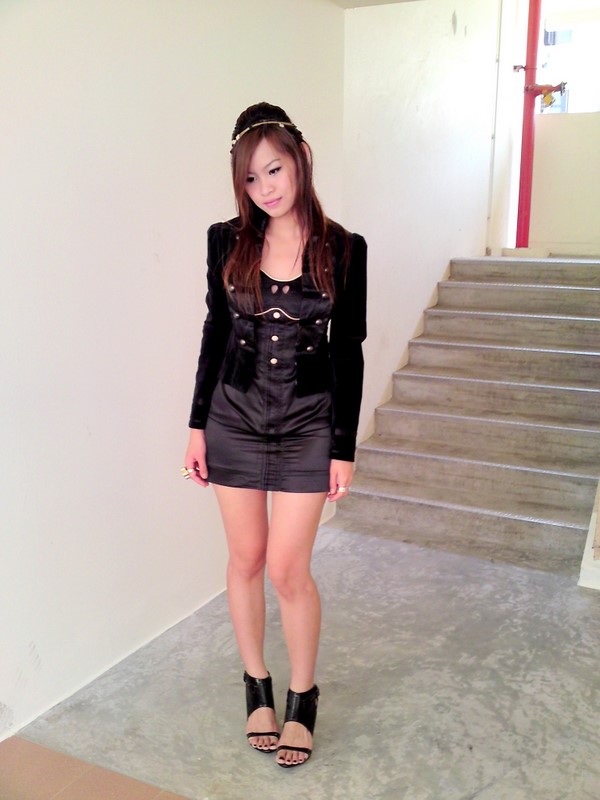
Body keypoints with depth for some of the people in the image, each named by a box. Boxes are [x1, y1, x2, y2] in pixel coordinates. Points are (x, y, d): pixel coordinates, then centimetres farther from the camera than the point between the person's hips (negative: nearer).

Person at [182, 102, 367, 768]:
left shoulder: (343, 249, -5)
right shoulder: (227, 241, -1)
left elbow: (348, 352, -3)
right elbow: (215, 331, 6)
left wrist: (344, 448, -4)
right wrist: (198, 424, 4)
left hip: (308, 423, -2)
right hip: (234, 415, 2)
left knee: (288, 569, -1)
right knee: (246, 560, 11)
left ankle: (302, 699, 24)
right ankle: (257, 686, 33)